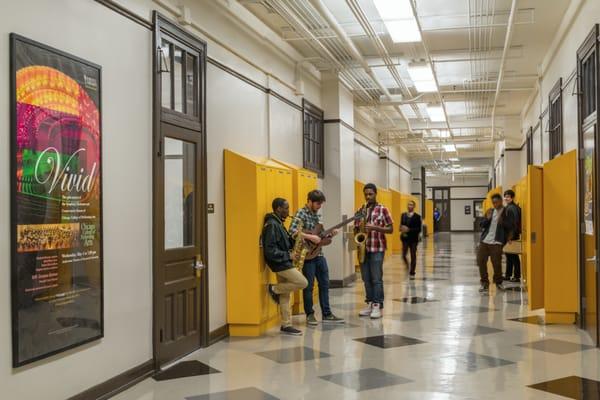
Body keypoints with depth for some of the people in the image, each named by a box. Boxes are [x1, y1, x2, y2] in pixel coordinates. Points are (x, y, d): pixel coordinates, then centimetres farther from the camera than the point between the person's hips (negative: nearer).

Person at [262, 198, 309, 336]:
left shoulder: (278, 223, 14)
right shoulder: (271, 225, -18)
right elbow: (270, 250, -23)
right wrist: (288, 255, -19)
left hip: (282, 262, 10)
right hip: (279, 263, -10)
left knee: (285, 295, 11)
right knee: (302, 283, -12)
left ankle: (286, 325, 15)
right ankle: (274, 289, 3)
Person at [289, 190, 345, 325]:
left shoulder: (317, 214, 13)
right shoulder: (301, 213, -11)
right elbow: (292, 231, -24)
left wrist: (329, 235, 2)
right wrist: (310, 237, -25)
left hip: (319, 254, 8)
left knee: (324, 284, 10)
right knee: (309, 285, 1)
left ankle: (326, 314, 18)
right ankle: (310, 314, 12)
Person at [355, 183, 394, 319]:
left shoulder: (382, 209, -1)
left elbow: (390, 229, -3)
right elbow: (356, 229, 14)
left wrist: (375, 227, -17)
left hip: (377, 248, -4)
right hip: (363, 248, 5)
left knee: (376, 278, -5)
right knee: (366, 279, 8)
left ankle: (377, 306, 0)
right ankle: (369, 303, 17)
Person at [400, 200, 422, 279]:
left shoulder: (417, 216, -6)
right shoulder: (403, 215, 6)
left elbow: (419, 229, -10)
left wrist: (409, 229, -20)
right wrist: (402, 229, -9)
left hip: (413, 239, -3)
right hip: (405, 238, 3)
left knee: (413, 256, 6)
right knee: (404, 255, -5)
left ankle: (412, 273, 16)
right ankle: (407, 265, 26)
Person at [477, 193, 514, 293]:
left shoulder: (507, 212, -2)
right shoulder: (490, 211, 12)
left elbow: (510, 226, -8)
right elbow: (482, 225, 10)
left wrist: (502, 222, -24)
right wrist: (487, 218, -8)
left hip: (496, 242, -5)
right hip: (484, 240, 5)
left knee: (496, 263, -1)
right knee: (481, 261, 1)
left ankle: (498, 282, 21)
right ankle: (484, 283, 13)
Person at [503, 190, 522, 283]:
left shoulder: (513, 208, -15)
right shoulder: (507, 207, 13)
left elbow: (515, 222, -21)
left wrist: (512, 235, -21)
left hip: (512, 235, -10)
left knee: (513, 256, -3)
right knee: (509, 255, 15)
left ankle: (517, 276, 3)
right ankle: (508, 275, 23)